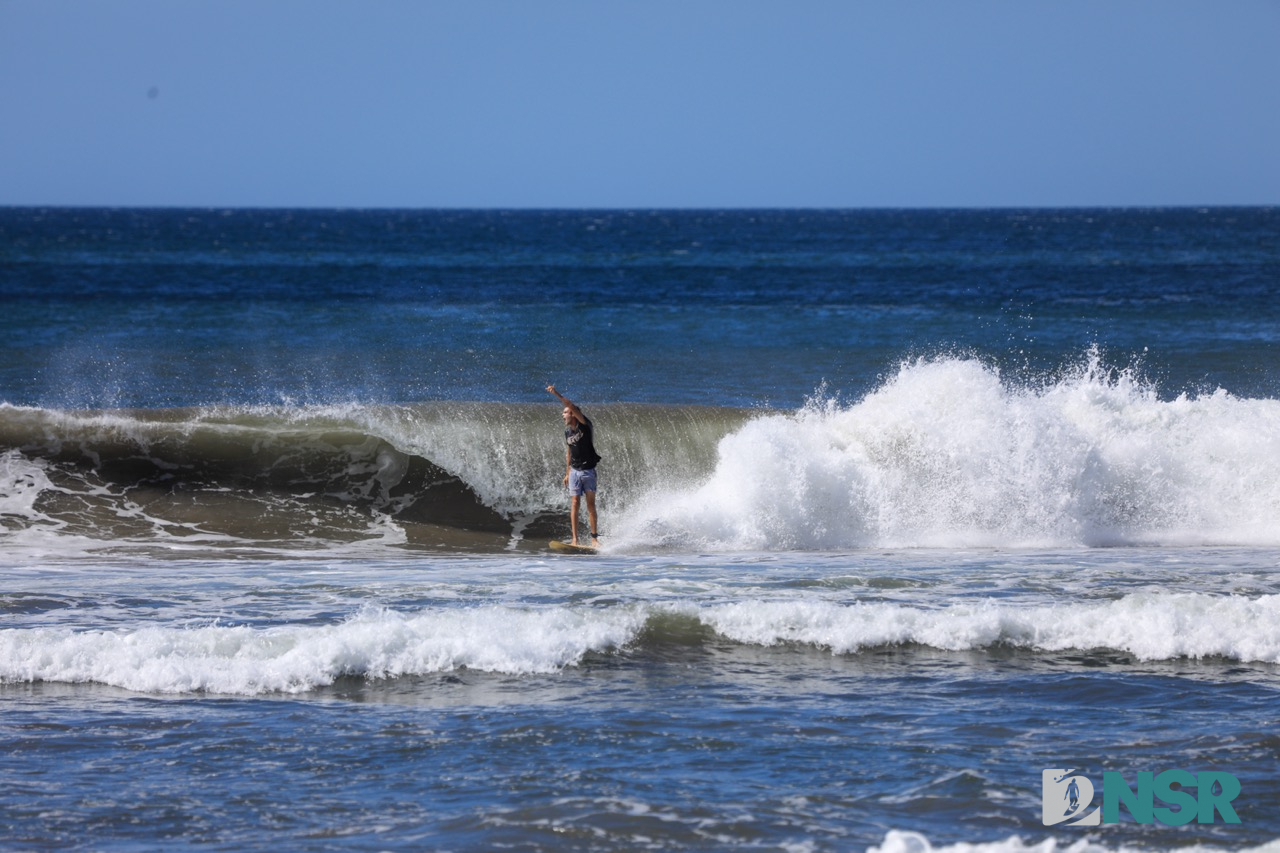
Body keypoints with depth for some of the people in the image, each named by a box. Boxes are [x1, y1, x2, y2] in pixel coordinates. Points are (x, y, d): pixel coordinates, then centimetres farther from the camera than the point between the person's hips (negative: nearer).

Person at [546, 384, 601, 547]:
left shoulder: (584, 425, -10)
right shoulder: (568, 431, 9)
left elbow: (572, 407, -24)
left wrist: (557, 394, -28)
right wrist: (567, 473, 21)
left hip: (588, 471, -4)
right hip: (574, 471, 4)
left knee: (591, 504, -3)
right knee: (574, 504, -3)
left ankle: (594, 537, 1)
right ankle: (575, 539, -7)